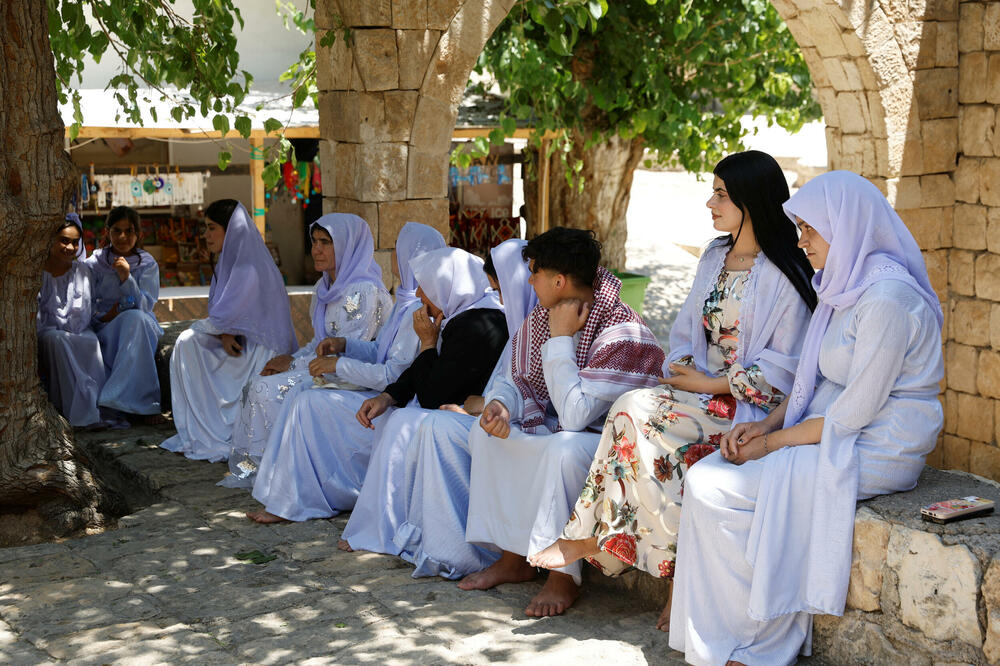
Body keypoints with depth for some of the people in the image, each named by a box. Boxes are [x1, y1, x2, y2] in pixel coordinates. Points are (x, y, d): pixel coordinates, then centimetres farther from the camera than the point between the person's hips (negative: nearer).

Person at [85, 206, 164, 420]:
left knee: (136, 318, -35)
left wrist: (127, 279, -21)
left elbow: (145, 306, -8)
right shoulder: (95, 264, 5)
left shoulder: (147, 264, 4)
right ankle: (144, 402, -32)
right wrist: (107, 315, -15)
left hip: (141, 327, 0)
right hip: (105, 329, 0)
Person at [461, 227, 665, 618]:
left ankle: (563, 576, -21)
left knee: (564, 447, -37)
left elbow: (575, 415, -33)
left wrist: (560, 340, -27)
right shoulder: (543, 318, 0)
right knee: (484, 433, -2)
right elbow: (520, 381, 10)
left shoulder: (623, 333, -26)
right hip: (554, 430, 9)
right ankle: (514, 557, 3)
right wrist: (500, 404, -15)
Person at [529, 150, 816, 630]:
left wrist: (711, 385, -14)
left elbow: (783, 367, -12)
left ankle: (592, 537, -14)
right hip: (702, 392, 6)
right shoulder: (714, 258, 16)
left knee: (636, 410, -26)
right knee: (663, 447, -27)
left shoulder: (784, 275, -8)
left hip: (749, 406, -6)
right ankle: (680, 575, -21)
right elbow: (686, 331, 19)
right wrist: (683, 369, -3)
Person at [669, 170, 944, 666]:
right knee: (704, 476, -7)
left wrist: (773, 443, -13)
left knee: (718, 490, -17)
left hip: (874, 452, -9)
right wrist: (765, 424, 1)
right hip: (831, 436, 9)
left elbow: (856, 412, -21)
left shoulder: (887, 299, -19)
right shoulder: (844, 287, 13)